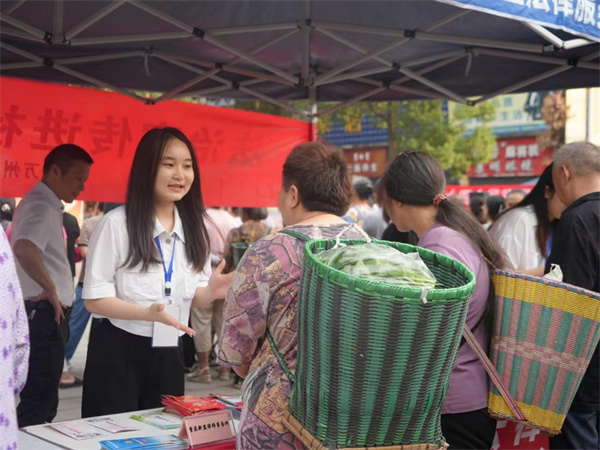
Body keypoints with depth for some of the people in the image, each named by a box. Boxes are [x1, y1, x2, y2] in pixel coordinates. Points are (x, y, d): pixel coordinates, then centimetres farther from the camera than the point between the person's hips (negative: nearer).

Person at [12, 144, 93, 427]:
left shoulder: (46, 205, 16)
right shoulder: (41, 206, -16)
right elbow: (24, 249, -35)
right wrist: (50, 289, -24)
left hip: (46, 314, 10)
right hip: (43, 314, -10)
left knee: (42, 398, 16)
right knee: (39, 401, -6)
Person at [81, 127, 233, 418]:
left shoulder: (193, 227, 5)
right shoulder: (117, 223, -13)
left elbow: (192, 298, 10)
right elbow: (94, 298, -13)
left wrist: (210, 292, -13)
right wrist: (147, 313, -28)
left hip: (168, 355, 5)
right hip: (118, 353, -5)